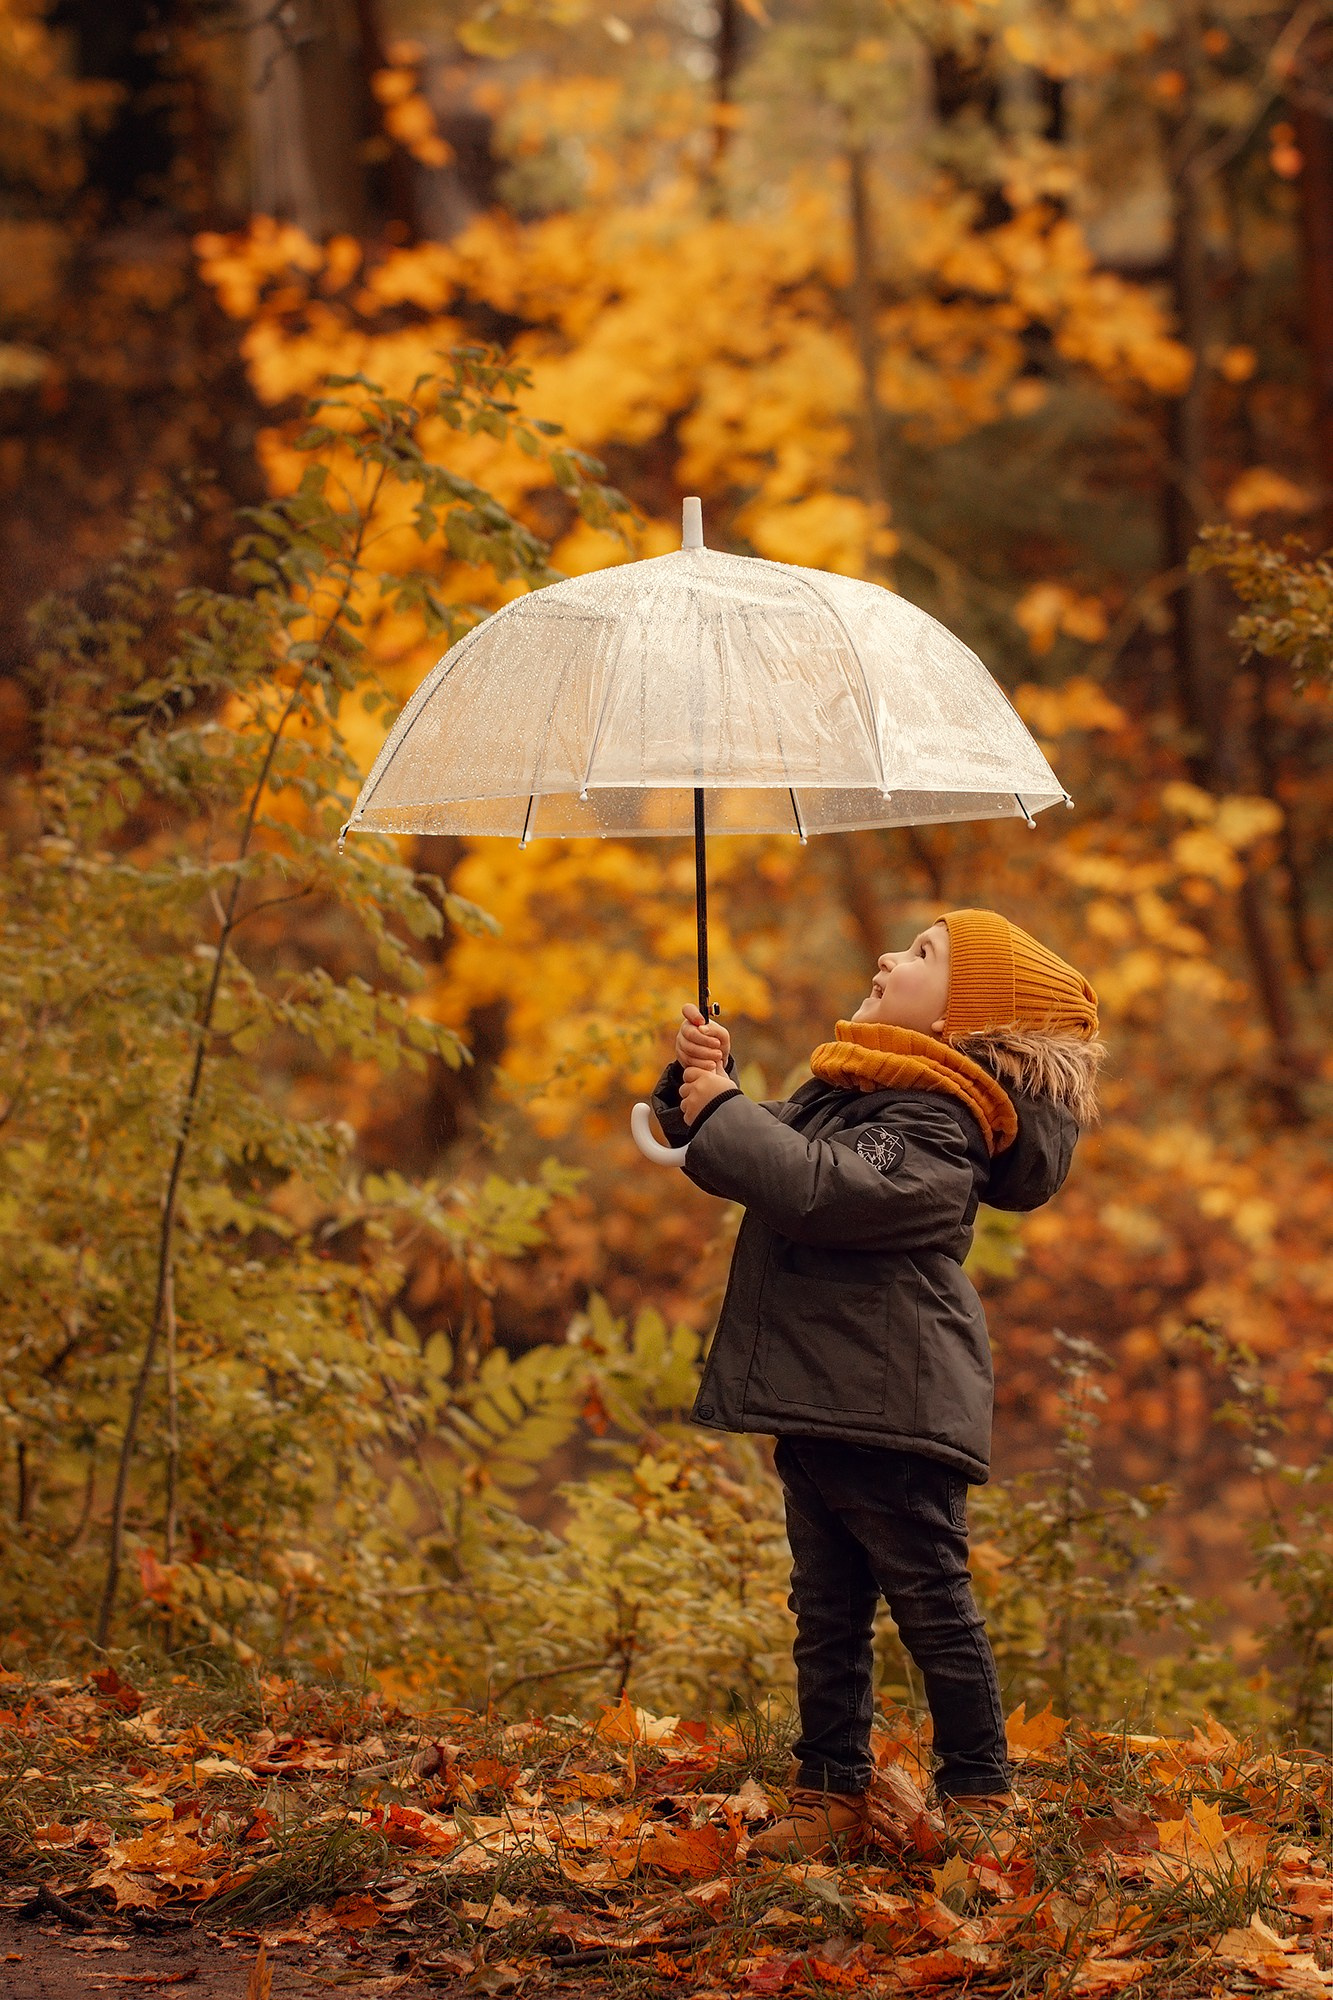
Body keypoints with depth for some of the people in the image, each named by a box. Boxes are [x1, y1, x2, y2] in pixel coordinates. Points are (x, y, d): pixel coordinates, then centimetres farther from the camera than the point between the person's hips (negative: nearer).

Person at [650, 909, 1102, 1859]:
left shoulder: (934, 1118, -15)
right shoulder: (843, 1086, 16)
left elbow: (828, 1186, -30)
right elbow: (765, 1157, 25)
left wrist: (720, 1113, -18)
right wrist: (704, 1082, 5)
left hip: (891, 1411, -10)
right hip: (817, 1399, 10)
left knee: (933, 1605, -1)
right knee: (827, 1611, 13)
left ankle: (979, 1799, 9)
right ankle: (833, 1796, 20)